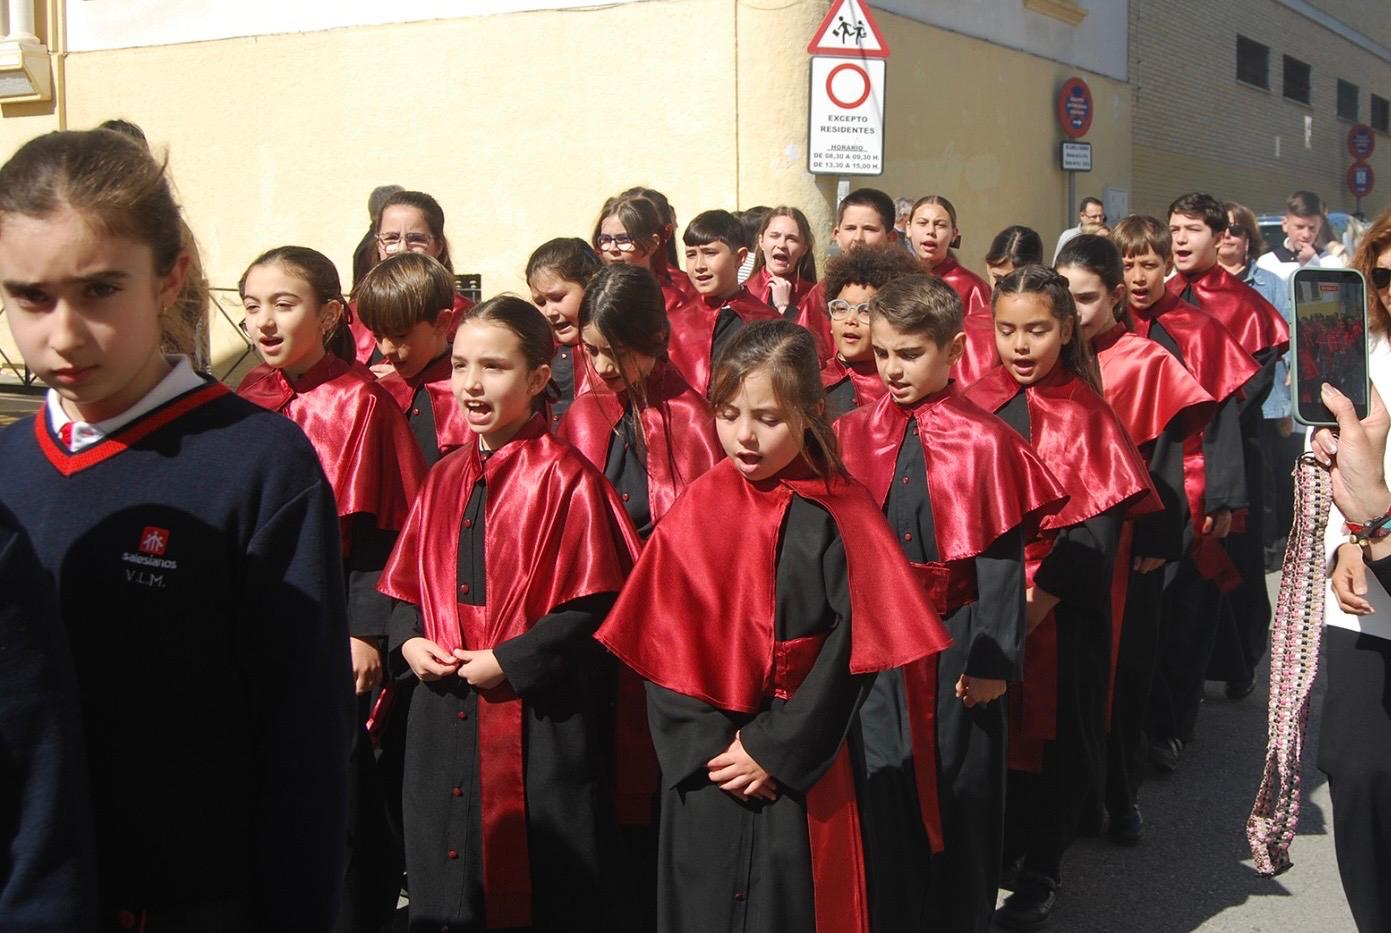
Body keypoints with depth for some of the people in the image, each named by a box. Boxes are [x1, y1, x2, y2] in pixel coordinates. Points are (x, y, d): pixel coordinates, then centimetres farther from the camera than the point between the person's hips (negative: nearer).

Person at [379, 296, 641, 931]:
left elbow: (595, 603, -14)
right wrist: (410, 640, -2)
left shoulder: (564, 478, -11)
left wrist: (509, 662, -18)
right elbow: (406, 581, 17)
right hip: (445, 714, 7)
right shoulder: (446, 478, 10)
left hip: (539, 719, -6)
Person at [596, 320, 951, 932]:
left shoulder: (837, 516, -8)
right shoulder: (697, 511, -1)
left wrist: (777, 749, -13)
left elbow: (852, 648, -11)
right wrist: (704, 743, -9)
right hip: (702, 772, 3)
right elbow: (660, 643, -1)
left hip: (800, 776, -2)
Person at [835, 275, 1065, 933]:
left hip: (954, 641, -2)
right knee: (881, 785, 8)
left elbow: (1003, 561, -8)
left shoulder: (982, 442, -8)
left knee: (959, 791, 10)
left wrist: (994, 658, -11)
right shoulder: (853, 436, 1)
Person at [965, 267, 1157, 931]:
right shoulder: (974, 405, 3)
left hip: (1058, 617, -3)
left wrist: (1028, 609, -21)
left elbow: (1095, 532, -12)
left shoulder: (1086, 415, -6)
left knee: (1051, 733, 7)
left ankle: (1040, 874, 23)